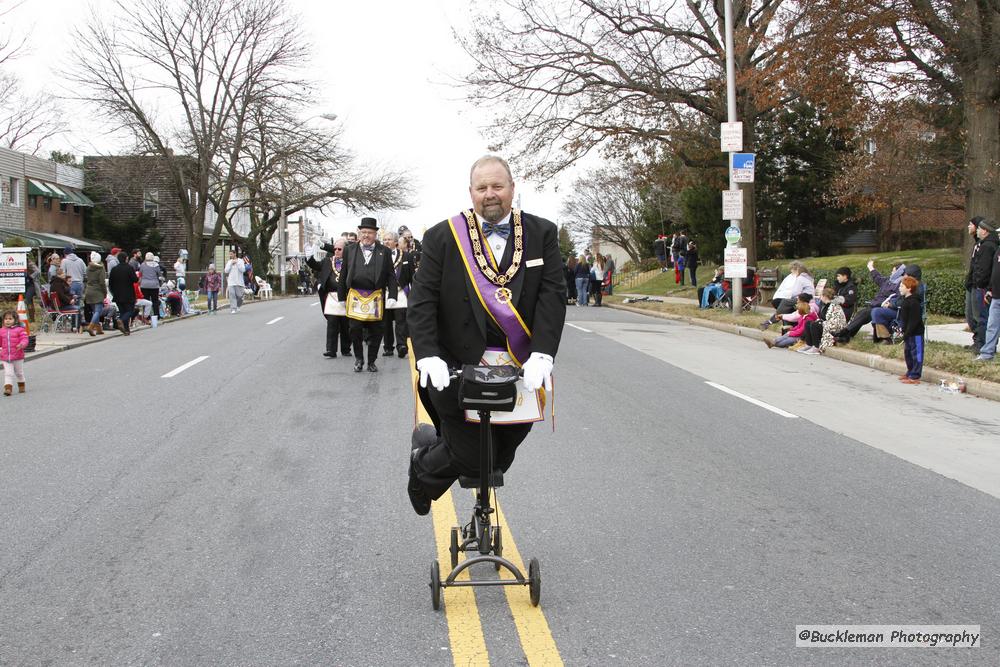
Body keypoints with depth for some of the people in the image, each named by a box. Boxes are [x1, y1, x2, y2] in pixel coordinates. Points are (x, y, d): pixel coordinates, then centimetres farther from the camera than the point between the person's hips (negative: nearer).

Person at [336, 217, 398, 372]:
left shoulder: (384, 252, 3)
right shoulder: (349, 250, 6)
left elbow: (390, 276, 2)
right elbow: (343, 275, 9)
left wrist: (392, 296, -8)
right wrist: (342, 297, 7)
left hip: (376, 297, 0)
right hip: (355, 296, 1)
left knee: (375, 331, 5)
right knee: (355, 329, 0)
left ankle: (371, 361, 20)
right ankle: (358, 359, 20)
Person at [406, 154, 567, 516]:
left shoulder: (542, 234, 2)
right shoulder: (443, 237, -1)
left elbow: (553, 294, -6)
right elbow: (422, 300, -4)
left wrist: (542, 354, -18)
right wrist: (427, 355, -18)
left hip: (522, 369, 3)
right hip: (459, 367, -2)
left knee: (501, 458, 11)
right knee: (470, 456, -3)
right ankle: (422, 464, 29)